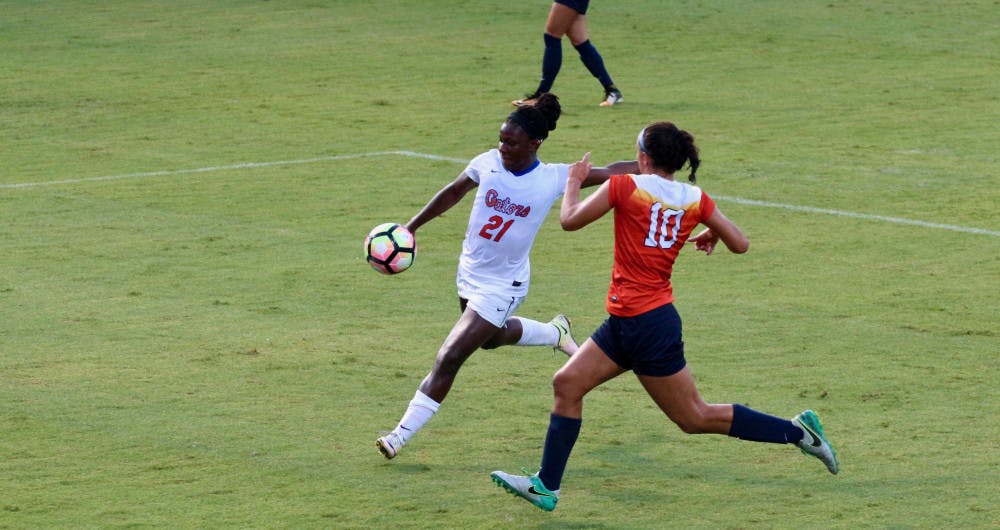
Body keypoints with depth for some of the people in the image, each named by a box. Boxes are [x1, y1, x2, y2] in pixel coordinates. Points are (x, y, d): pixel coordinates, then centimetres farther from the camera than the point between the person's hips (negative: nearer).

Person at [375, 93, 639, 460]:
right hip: (469, 274, 6)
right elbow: (454, 192, 9)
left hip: (502, 286, -6)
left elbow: (609, 173, -9)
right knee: (491, 337, 32)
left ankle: (402, 433, -1)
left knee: (448, 359, -9)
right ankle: (555, 333, 57)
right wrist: (412, 226, 9)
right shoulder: (488, 163, -8)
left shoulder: (553, 179, -17)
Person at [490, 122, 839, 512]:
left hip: (644, 325, -8)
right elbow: (740, 244, 6)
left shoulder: (624, 186, -13)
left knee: (695, 418, 1)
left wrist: (574, 179, 10)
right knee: (567, 383, 10)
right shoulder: (695, 199, 3)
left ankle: (796, 430, 1)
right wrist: (713, 234, 26)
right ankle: (546, 486, 10)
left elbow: (570, 220, -7)